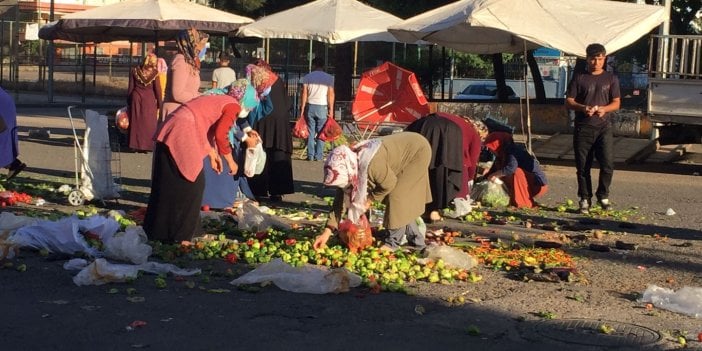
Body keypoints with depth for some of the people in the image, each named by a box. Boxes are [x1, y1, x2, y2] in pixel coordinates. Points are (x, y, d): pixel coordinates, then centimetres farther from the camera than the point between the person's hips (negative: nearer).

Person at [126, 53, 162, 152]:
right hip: (149, 99, -2)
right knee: (149, 122, 6)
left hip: (136, 97, 2)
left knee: (136, 122, 11)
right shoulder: (154, 73, -11)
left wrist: (129, 101, 13)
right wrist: (159, 103, 3)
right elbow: (157, 89, -7)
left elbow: (131, 87, 2)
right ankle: (147, 145, 5)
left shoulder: (135, 71, -4)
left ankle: (136, 145, 14)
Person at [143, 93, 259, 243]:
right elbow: (220, 134, -12)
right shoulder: (233, 106, -2)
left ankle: (156, 229, 27)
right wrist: (230, 161, -1)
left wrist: (213, 155, 22)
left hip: (168, 130, 9)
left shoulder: (219, 101, 25)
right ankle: (180, 234, 6)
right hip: (182, 134, -9)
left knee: (167, 185, 17)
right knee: (192, 183, 1)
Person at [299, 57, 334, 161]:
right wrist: (331, 109, 0)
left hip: (310, 106, 1)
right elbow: (331, 94, -3)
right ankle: (319, 156, 2)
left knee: (310, 132, 6)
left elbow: (304, 93, -1)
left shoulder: (307, 77, 3)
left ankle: (310, 156, 3)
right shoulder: (329, 78, 1)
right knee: (321, 133, 4)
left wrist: (302, 108, 2)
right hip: (322, 107, -1)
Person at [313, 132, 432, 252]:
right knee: (404, 201, 12)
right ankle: (417, 240, 25)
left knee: (397, 197, -10)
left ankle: (393, 242, 3)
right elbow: (341, 200, -8)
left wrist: (370, 199, -11)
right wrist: (327, 231, -11)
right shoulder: (349, 167, -13)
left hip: (418, 150, -7)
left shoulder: (370, 165, -39)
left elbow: (389, 184, -23)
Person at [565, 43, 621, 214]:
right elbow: (569, 102, 3)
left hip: (604, 127, 0)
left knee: (607, 164, -9)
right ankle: (585, 199, 12)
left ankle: (603, 195, 12)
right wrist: (583, 108, -17)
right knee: (583, 166, 2)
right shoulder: (579, 78, 7)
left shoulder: (611, 78, 9)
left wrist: (604, 109, -16)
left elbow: (616, 103, 5)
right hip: (583, 128, 0)